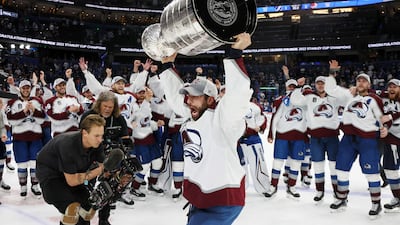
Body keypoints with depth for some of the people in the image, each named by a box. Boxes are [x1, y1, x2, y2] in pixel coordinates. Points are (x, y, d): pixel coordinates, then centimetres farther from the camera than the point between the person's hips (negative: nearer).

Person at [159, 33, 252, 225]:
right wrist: (168, 65, 14)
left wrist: (235, 53, -37)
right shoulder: (194, 117, 3)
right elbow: (175, 94, 16)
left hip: (222, 204, -9)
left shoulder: (222, 119, -20)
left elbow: (238, 94, -35)